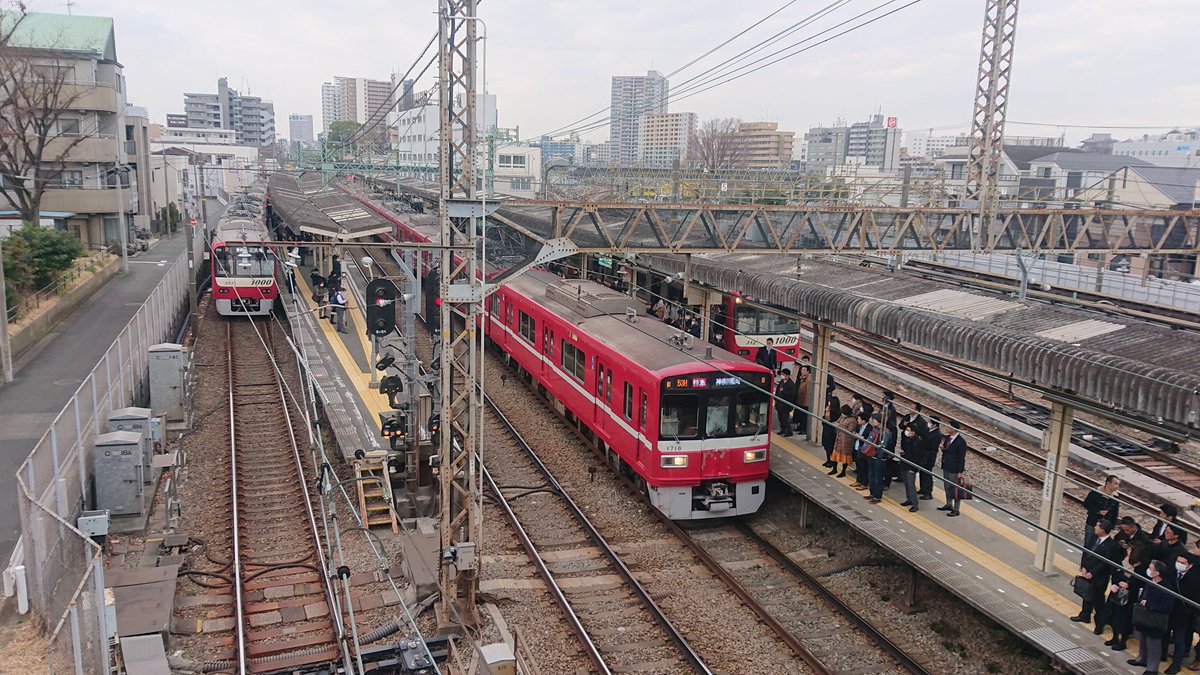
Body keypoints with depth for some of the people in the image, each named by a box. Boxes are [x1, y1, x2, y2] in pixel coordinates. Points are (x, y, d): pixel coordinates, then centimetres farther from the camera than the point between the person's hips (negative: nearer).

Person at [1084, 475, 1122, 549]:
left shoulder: (1115, 497, -2)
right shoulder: (1095, 492, -14)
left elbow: (1115, 514, 8)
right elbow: (1086, 505, -10)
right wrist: (1098, 512, -18)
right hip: (1092, 524, -3)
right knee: (1088, 545, 7)